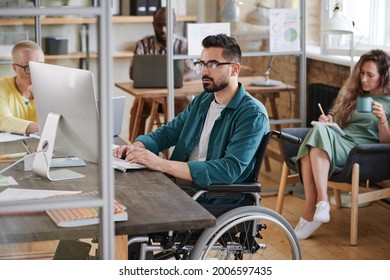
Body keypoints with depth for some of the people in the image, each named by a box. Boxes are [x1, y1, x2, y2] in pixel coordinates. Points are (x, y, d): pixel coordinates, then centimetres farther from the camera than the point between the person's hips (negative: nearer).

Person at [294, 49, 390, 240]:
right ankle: (312, 209, -43)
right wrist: (328, 121, 9)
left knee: (320, 132, -35)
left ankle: (320, 203, -43)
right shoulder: (354, 93, 28)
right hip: (338, 142, 5)